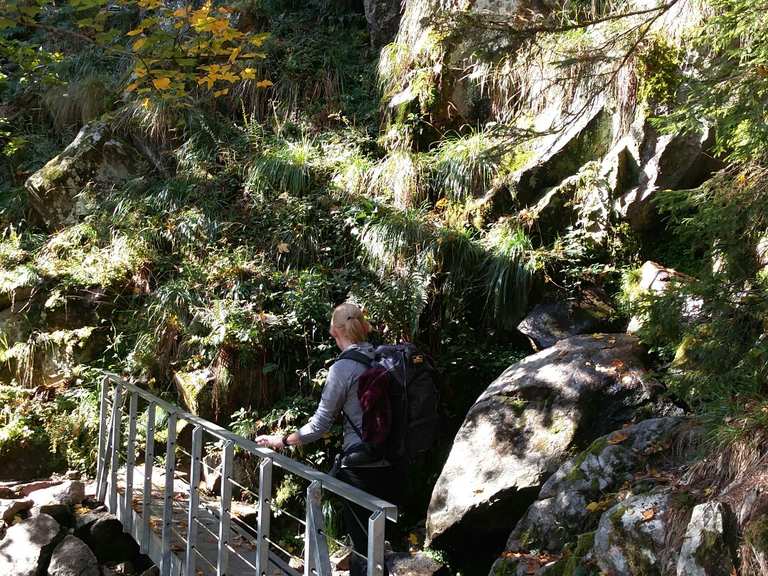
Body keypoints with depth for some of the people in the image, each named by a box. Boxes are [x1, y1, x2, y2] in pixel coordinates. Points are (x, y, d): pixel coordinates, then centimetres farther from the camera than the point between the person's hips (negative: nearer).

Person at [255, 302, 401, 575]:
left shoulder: (342, 368, -12)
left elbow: (319, 425, -7)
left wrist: (282, 441, 6)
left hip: (362, 468, -5)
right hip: (394, 467, 5)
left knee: (363, 545, 8)